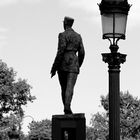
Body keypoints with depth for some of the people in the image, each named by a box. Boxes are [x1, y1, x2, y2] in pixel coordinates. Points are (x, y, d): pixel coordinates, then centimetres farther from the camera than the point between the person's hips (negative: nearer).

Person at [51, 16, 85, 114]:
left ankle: (66, 108, 13)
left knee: (64, 88, 11)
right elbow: (81, 53, 12)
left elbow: (61, 51, -12)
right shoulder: (78, 36, 13)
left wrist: (54, 67, -9)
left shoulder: (63, 35, -3)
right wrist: (78, 66, 26)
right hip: (73, 63, 2)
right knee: (70, 87, -12)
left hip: (62, 63, -2)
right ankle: (67, 107, -33)